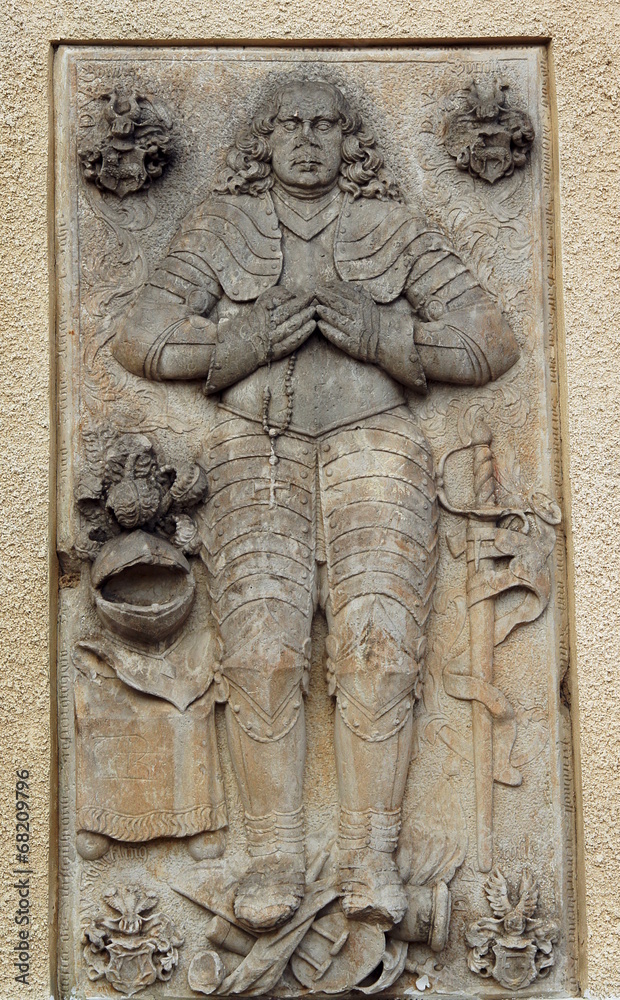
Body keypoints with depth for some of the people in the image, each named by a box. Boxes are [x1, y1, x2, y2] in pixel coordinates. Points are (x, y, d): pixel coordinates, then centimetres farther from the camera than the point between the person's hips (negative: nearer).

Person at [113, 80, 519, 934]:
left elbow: (491, 344, 9)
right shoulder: (222, 225, 19)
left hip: (371, 440, 0)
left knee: (378, 641, -20)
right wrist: (251, 337, -7)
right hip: (258, 444, 0)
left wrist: (377, 331, -6)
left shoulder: (394, 228, 18)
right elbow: (142, 340, 8)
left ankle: (370, 861, -16)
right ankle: (274, 861, -14)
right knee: (261, 650, -19)